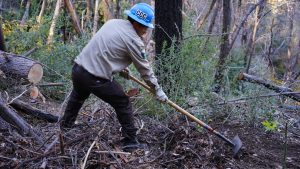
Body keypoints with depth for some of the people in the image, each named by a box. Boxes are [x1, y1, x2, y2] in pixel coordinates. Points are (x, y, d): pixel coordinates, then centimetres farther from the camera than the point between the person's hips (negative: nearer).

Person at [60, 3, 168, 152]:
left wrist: (120, 68, 25)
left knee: (77, 96, 35)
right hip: (96, 79, -8)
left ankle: (65, 124, 56)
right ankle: (130, 142, 16)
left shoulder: (112, 22, 10)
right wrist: (158, 90, 7)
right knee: (123, 105, 9)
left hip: (78, 68, 8)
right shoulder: (134, 41, -12)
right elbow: (145, 70, -5)